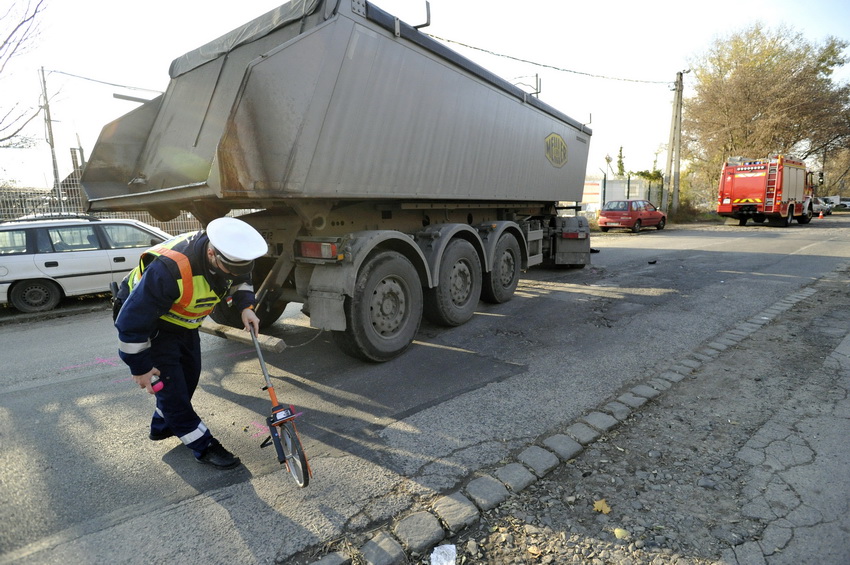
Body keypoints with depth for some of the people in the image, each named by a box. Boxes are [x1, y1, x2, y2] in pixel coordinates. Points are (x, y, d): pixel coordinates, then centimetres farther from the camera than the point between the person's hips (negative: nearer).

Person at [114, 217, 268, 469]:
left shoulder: (228, 256, -21)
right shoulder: (169, 270, -43)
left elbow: (240, 280, 3)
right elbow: (132, 321, -32)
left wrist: (246, 307, -16)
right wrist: (140, 367, -21)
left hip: (183, 320, 7)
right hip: (148, 320, -7)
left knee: (190, 374, 14)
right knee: (170, 383, -7)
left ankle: (162, 426, 37)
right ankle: (203, 446, 6)